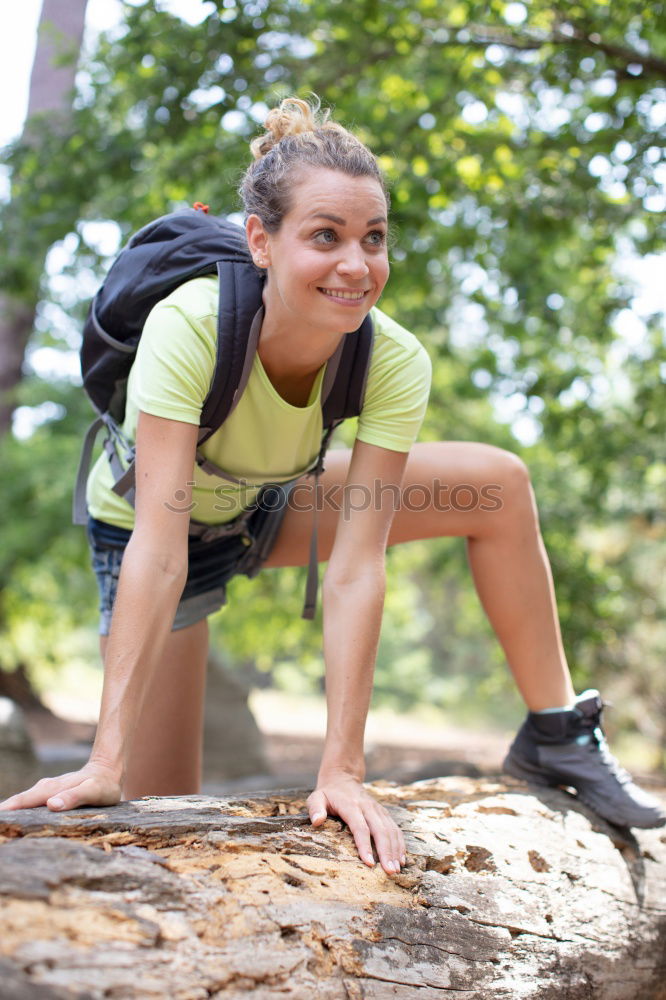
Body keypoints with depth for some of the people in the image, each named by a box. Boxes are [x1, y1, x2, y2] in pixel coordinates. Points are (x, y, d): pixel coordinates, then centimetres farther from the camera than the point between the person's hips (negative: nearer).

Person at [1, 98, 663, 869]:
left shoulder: (395, 364, -28)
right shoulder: (189, 326, -37)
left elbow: (355, 569, -31)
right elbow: (159, 550, -41)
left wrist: (342, 768, -36)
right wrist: (107, 762, -45)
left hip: (267, 506, 3)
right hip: (141, 523, -3)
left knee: (498, 485, -12)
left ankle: (557, 734, 2)